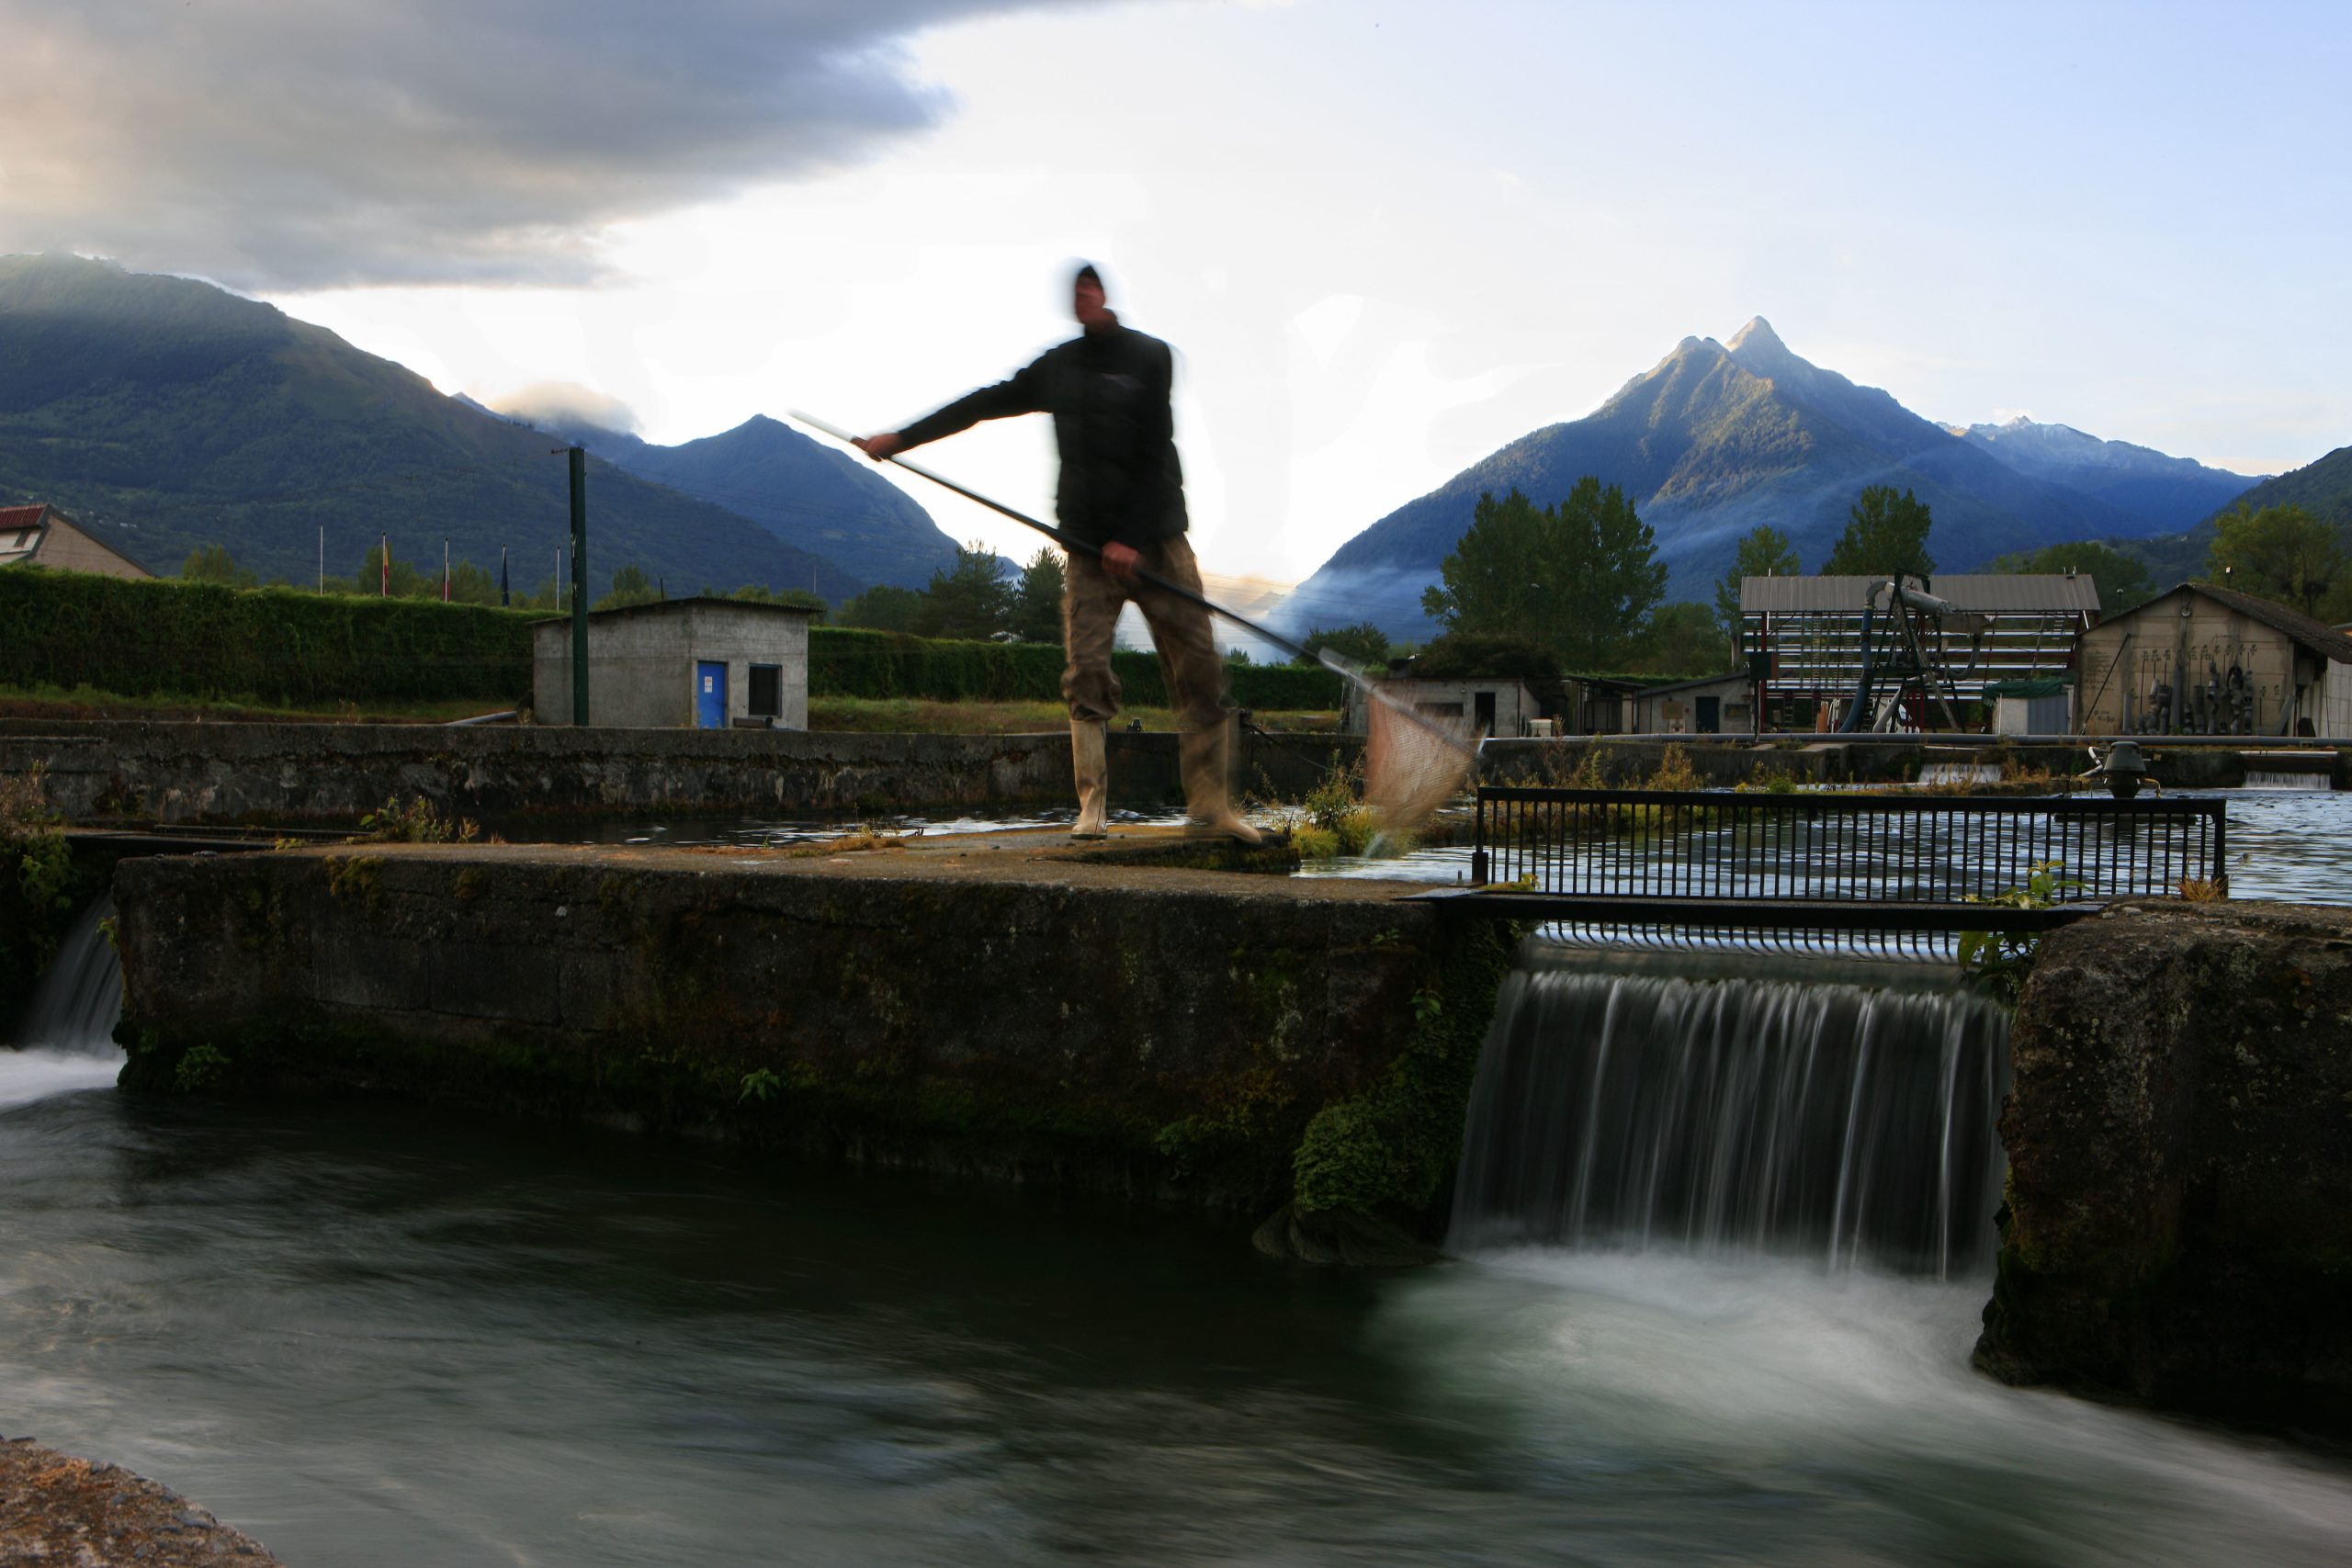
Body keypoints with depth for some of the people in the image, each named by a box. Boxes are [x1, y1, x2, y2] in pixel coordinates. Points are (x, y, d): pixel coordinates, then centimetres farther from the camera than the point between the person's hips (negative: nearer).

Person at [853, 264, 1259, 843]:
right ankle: (1092, 804, -5)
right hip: (1087, 545, 3)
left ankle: (1211, 801, 1)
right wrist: (899, 439, 17)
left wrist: (1131, 537, -13)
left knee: (1199, 669, -5)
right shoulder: (1057, 366, 11)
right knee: (1085, 674, -8)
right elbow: (982, 405, 17)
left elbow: (1152, 454, -6)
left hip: (1155, 539, -2)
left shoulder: (1150, 357, 0)